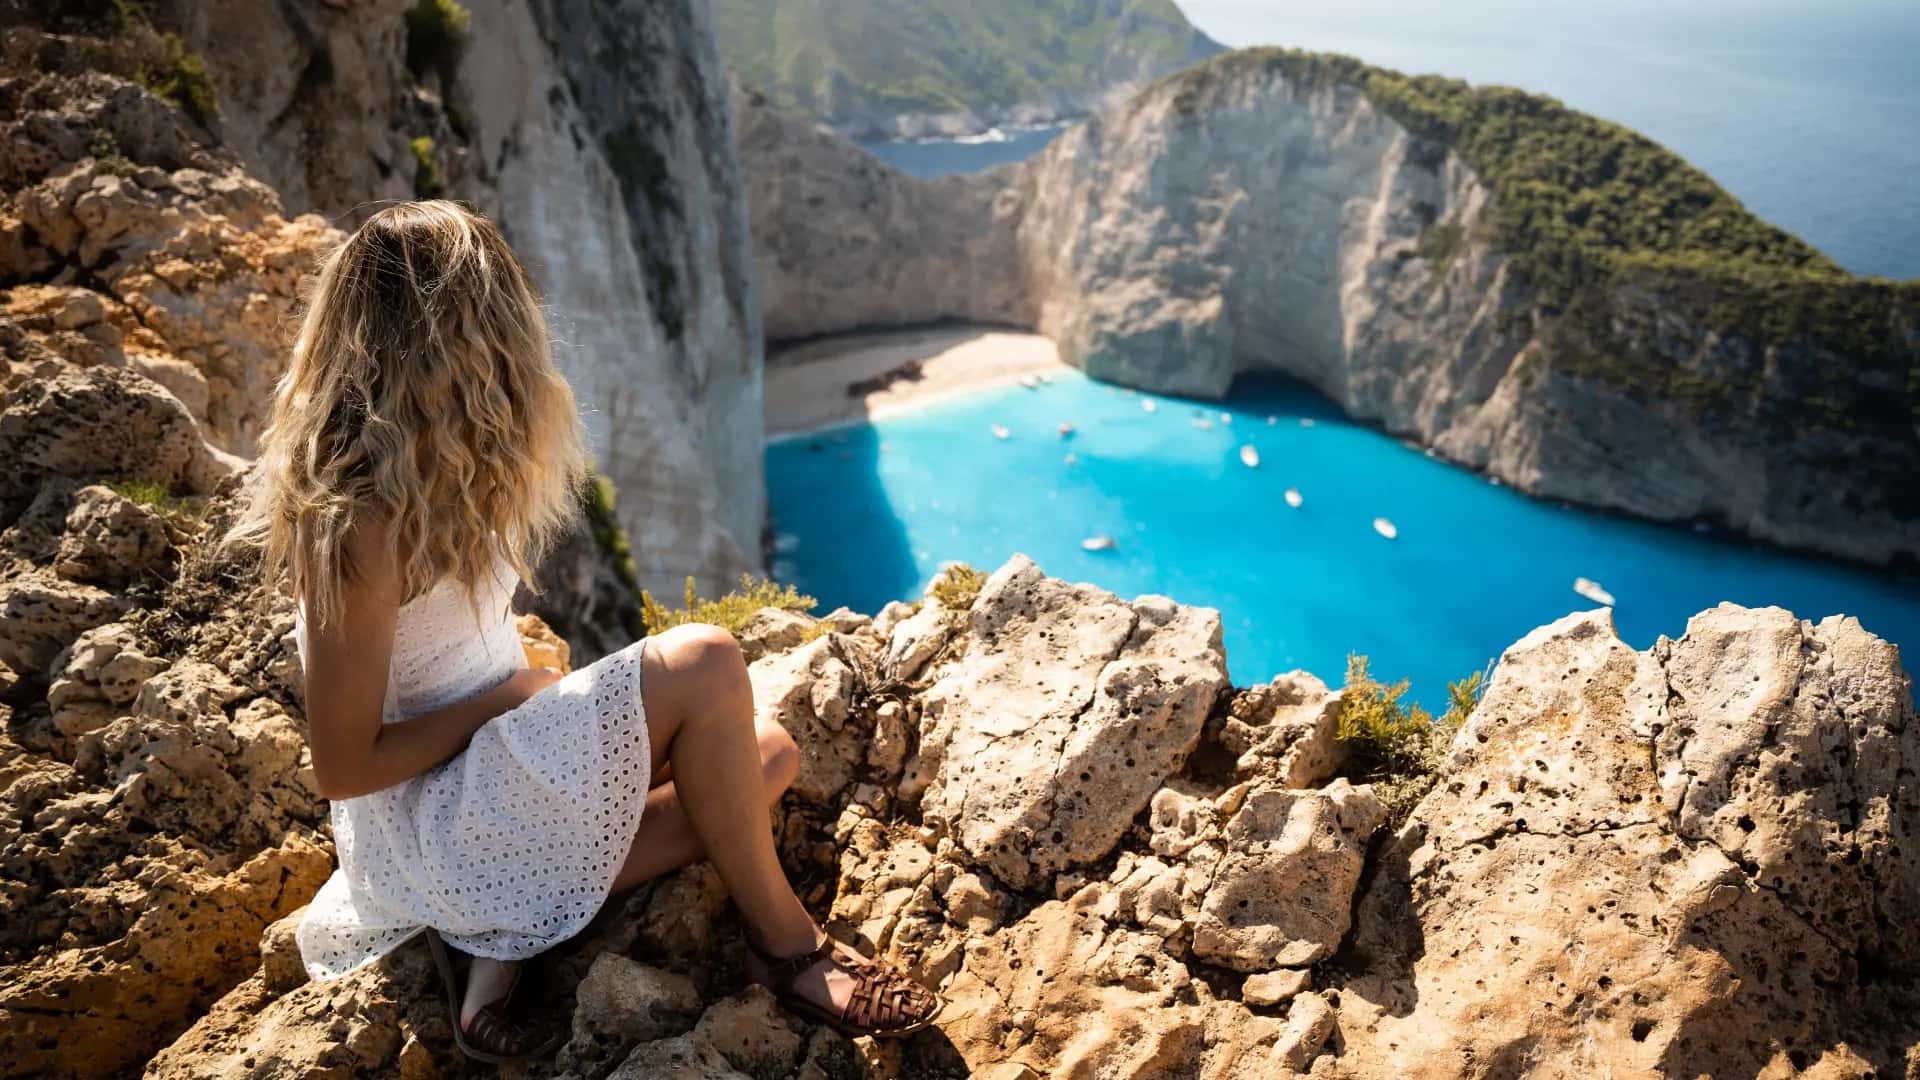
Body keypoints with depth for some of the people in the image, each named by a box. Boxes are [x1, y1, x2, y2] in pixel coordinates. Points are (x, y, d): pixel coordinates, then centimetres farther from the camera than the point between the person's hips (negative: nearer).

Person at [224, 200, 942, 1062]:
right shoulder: (364, 521, -25)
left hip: (495, 770, 10)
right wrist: (505, 700, -15)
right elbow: (344, 767, -20)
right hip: (426, 823, -10)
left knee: (765, 755, 0)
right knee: (704, 667, -26)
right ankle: (783, 942, -6)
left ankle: (503, 938, -2)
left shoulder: (426, 466, 3)